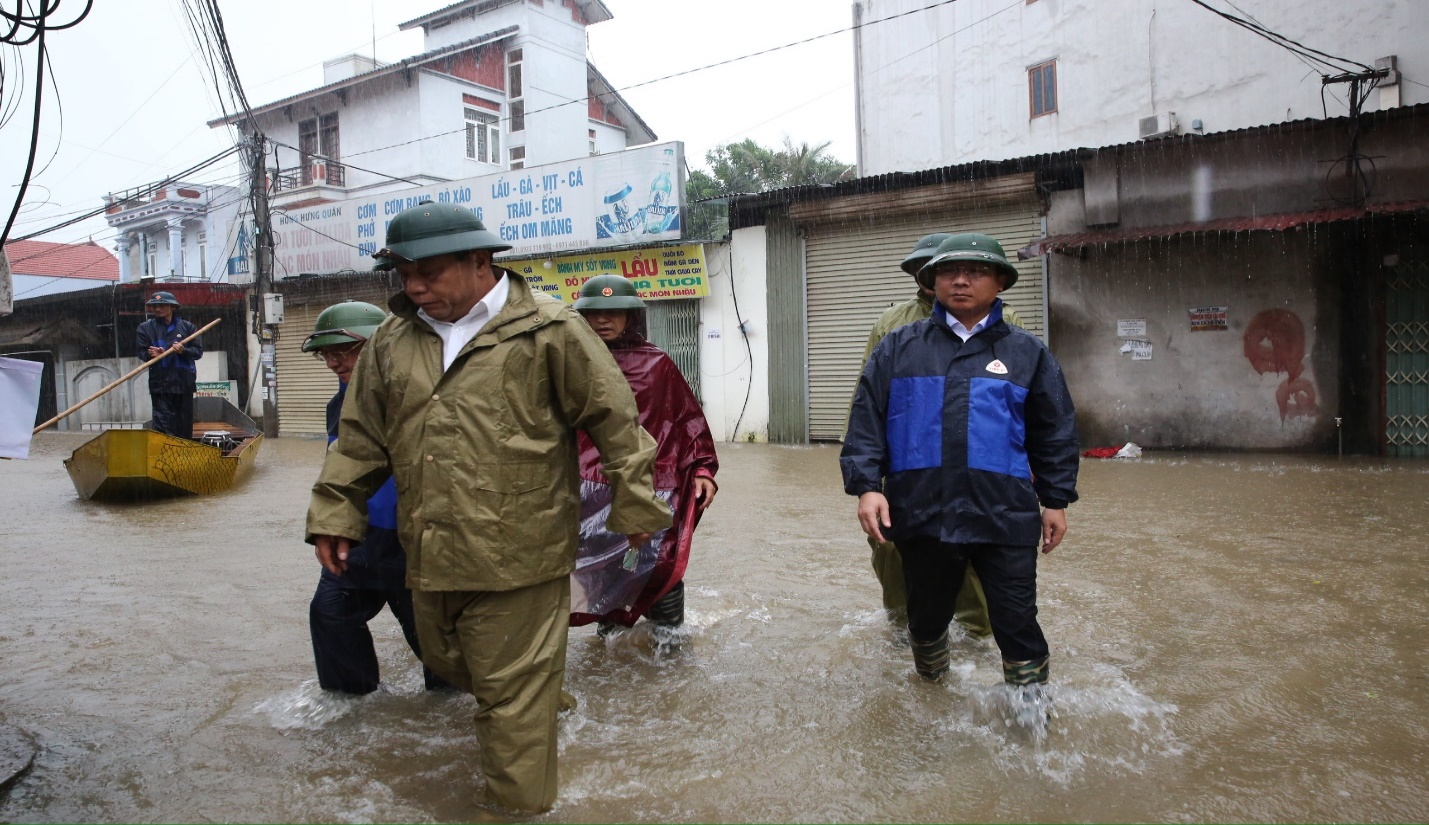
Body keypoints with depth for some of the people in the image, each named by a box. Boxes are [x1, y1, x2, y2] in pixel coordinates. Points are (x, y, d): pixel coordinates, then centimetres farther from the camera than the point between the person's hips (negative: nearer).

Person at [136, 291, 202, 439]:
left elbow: (198, 351, 2)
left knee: (185, 426, 9)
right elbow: (142, 353, 0)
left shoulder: (187, 327, 7)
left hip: (184, 383, 1)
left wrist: (183, 350, -17)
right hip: (160, 384, -1)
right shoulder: (145, 328, 6)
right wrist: (151, 354, -22)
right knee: (163, 426, -7)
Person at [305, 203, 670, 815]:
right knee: (446, 662, 23)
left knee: (510, 688, 4)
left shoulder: (548, 330, -8)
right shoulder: (393, 340, 9)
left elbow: (616, 419, -4)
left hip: (516, 553, -6)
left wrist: (632, 505, -2)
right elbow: (361, 438, 16)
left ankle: (513, 803, 25)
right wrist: (335, 513, 13)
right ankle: (539, 693, 49)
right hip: (429, 554, 7)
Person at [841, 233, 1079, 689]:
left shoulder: (1027, 352, 7)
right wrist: (866, 484, -8)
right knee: (927, 616, 18)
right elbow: (866, 421, 1)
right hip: (922, 514, 1)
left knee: (1017, 624, 4)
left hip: (1005, 518, -1)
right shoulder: (898, 348, 5)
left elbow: (1055, 432, 11)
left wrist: (1056, 500, 8)